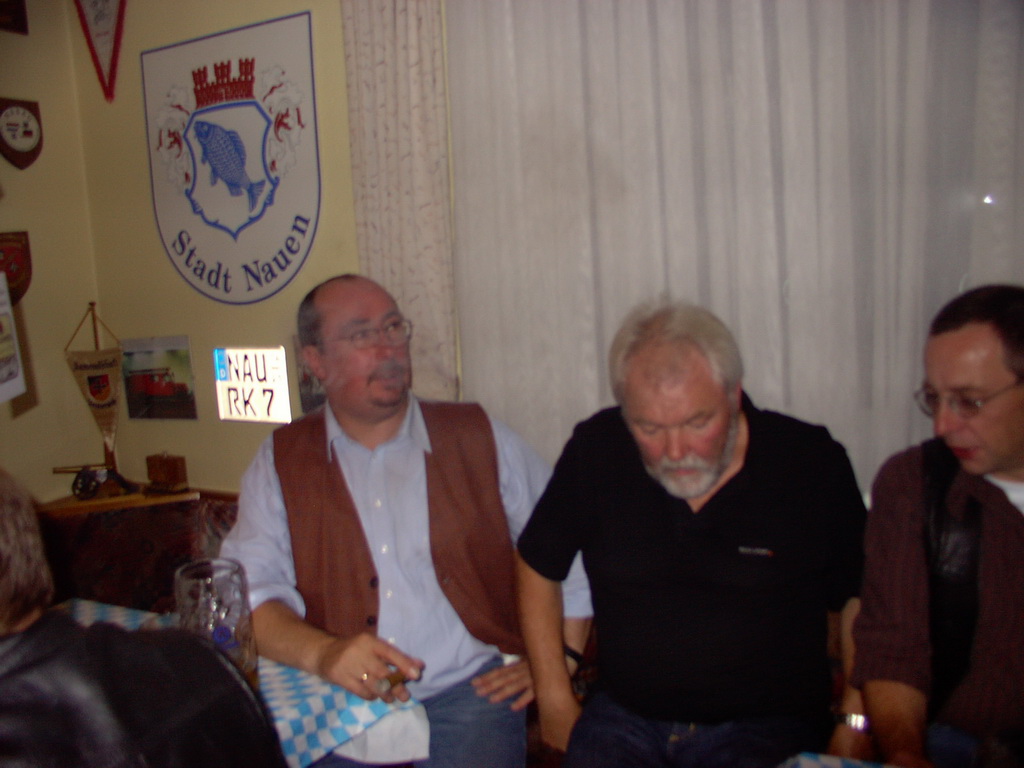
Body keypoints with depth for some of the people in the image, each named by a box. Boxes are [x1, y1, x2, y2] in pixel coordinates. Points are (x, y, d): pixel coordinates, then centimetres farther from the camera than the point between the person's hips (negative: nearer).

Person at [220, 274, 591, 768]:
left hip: (469, 694, 0)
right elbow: (247, 588, -2)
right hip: (337, 710, 1)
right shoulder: (280, 462, 7)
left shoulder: (480, 439, 6)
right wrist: (323, 653, -20)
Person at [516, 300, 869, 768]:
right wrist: (554, 700, 4)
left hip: (766, 727, -2)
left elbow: (859, 598, 2)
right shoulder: (595, 451, -8)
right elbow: (537, 565, 4)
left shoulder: (812, 463, -10)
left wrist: (855, 724, -4)